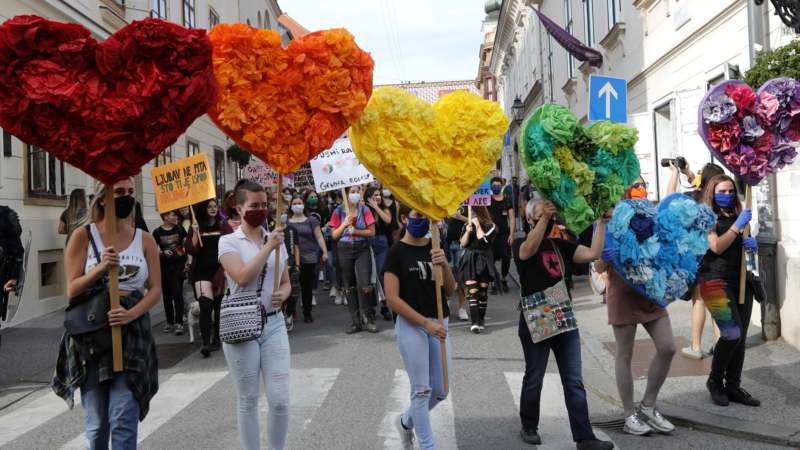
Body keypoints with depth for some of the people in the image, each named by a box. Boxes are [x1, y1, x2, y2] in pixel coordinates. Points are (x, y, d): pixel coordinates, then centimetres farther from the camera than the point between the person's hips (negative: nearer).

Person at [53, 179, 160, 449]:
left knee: (123, 419, -6)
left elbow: (155, 289, 1)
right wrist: (101, 268, -18)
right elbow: (72, 290, -2)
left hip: (132, 332, 0)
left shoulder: (145, 240, 5)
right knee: (97, 422, 9)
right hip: (91, 335, 0)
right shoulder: (84, 236, 0)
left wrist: (131, 314, -16)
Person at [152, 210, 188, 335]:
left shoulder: (179, 230, 2)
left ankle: (179, 323, -7)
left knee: (177, 294, -8)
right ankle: (169, 322, 19)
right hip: (164, 267, 1)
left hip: (178, 265, -1)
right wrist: (163, 252, -15)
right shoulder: (157, 232, 0)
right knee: (166, 295, 8)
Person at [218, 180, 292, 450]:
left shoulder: (276, 239, 10)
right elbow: (242, 278, -19)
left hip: (274, 324, 3)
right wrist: (268, 247, -16)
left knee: (280, 399, 0)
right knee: (247, 400, 8)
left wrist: (283, 294, -5)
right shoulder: (228, 241, -3)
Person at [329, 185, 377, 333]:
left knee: (364, 284, -10)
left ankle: (367, 319, 4)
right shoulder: (338, 211, 2)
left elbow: (372, 232, -2)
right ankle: (355, 321, 15)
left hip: (362, 249, -1)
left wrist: (356, 231, -14)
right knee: (348, 287, 6)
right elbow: (334, 235, 2)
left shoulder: (365, 210, 0)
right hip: (344, 250, 1)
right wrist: (344, 224, -13)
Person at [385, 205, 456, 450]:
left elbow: (450, 290, 5)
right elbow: (392, 299, -12)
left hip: (438, 323, 6)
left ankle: (406, 421, 35)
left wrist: (444, 265, -14)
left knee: (440, 391, 10)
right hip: (411, 325, -5)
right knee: (422, 390, -2)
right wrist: (425, 323, -17)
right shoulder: (397, 252, -7)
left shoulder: (436, 247, 8)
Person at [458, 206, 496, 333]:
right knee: (472, 291, -11)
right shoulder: (468, 225, 10)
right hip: (469, 261, 2)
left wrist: (478, 225, -10)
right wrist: (467, 231, -8)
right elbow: (463, 244, 6)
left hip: (483, 261, -1)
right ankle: (475, 322, -16)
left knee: (483, 292, 6)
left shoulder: (490, 227, -1)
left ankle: (481, 320, 20)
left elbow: (483, 240, -15)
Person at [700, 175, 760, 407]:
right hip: (716, 280, -7)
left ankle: (733, 387, 13)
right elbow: (717, 247, -16)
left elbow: (746, 244, 25)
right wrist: (737, 225, -18)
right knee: (732, 333, -17)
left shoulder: (738, 215, 16)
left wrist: (753, 244, 3)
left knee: (740, 337, 4)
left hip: (740, 280, 7)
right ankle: (714, 381, 2)